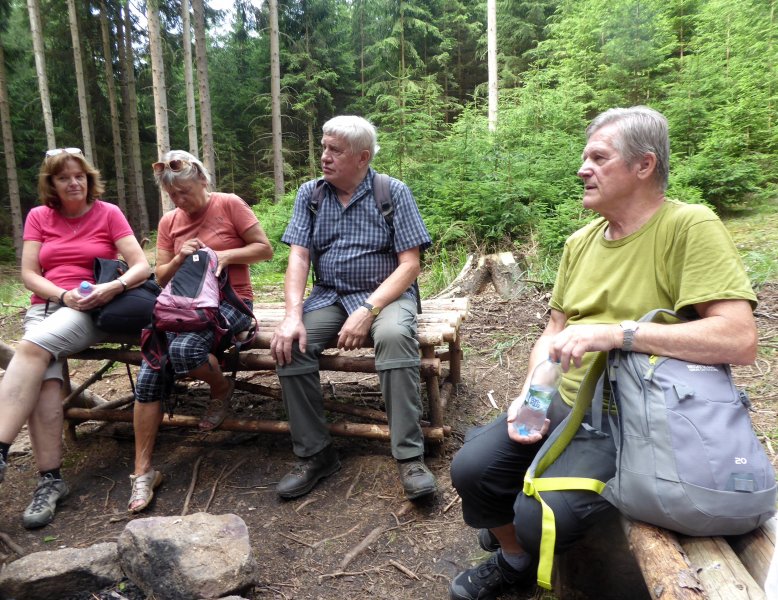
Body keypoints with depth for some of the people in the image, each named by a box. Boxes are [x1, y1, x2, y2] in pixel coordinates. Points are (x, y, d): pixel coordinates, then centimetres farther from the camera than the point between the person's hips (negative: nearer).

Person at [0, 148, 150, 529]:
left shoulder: (108, 214, 5)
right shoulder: (38, 217, 14)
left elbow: (141, 267, -4)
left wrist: (114, 287, -23)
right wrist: (64, 295, -12)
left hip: (93, 310, -3)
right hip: (44, 308, 3)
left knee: (31, 348, -31)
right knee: (45, 381, -25)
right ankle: (50, 481, -22)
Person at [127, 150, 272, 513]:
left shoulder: (229, 204, 0)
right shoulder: (169, 221, 14)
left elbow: (265, 249, -1)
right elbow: (161, 277, 15)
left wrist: (225, 255, -16)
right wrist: (179, 259, -6)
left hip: (230, 301, -5)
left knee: (183, 350, -34)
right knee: (148, 373, -15)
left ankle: (221, 390, 1)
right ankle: (143, 471, -5)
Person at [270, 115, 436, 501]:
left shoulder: (394, 192, -4)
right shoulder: (309, 194, 5)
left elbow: (410, 264, -10)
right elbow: (298, 257, -3)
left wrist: (368, 311, -23)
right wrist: (293, 315, -20)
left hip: (385, 294, -3)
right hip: (329, 296, 3)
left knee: (394, 336, -35)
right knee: (290, 343, -24)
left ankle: (409, 456, -25)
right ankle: (314, 454, -9)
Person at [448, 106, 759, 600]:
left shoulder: (690, 227, -13)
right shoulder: (581, 242, 8)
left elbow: (741, 340, -24)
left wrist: (618, 331, -30)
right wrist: (530, 395, -6)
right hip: (564, 406, 6)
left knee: (541, 517, -22)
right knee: (470, 469, -7)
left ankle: (523, 550, 19)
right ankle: (513, 560, 26)